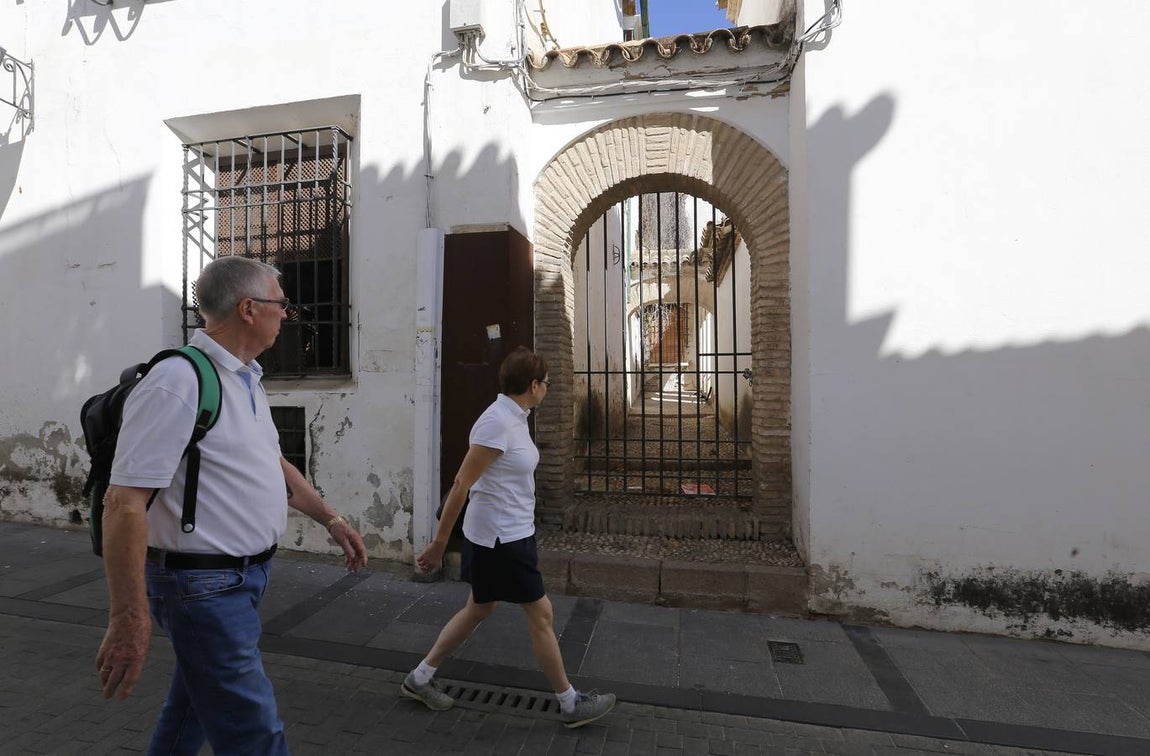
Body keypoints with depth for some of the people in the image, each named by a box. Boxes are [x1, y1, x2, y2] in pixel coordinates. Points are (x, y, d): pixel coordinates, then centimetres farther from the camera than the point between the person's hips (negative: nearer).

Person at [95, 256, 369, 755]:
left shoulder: (245, 379, 8)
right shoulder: (177, 383, -21)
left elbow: (272, 464, 17)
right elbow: (123, 503, -23)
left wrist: (331, 519, 15)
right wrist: (129, 619, -22)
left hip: (247, 573, 9)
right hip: (203, 583, -9)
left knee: (194, 705, 27)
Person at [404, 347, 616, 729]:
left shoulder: (513, 418, 5)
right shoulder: (497, 423, -24)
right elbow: (461, 484, -22)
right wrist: (439, 544, -16)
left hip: (511, 535, 10)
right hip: (500, 540, -10)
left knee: (478, 609, 21)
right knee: (541, 614, 5)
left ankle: (420, 678, 38)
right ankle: (570, 704, 24)